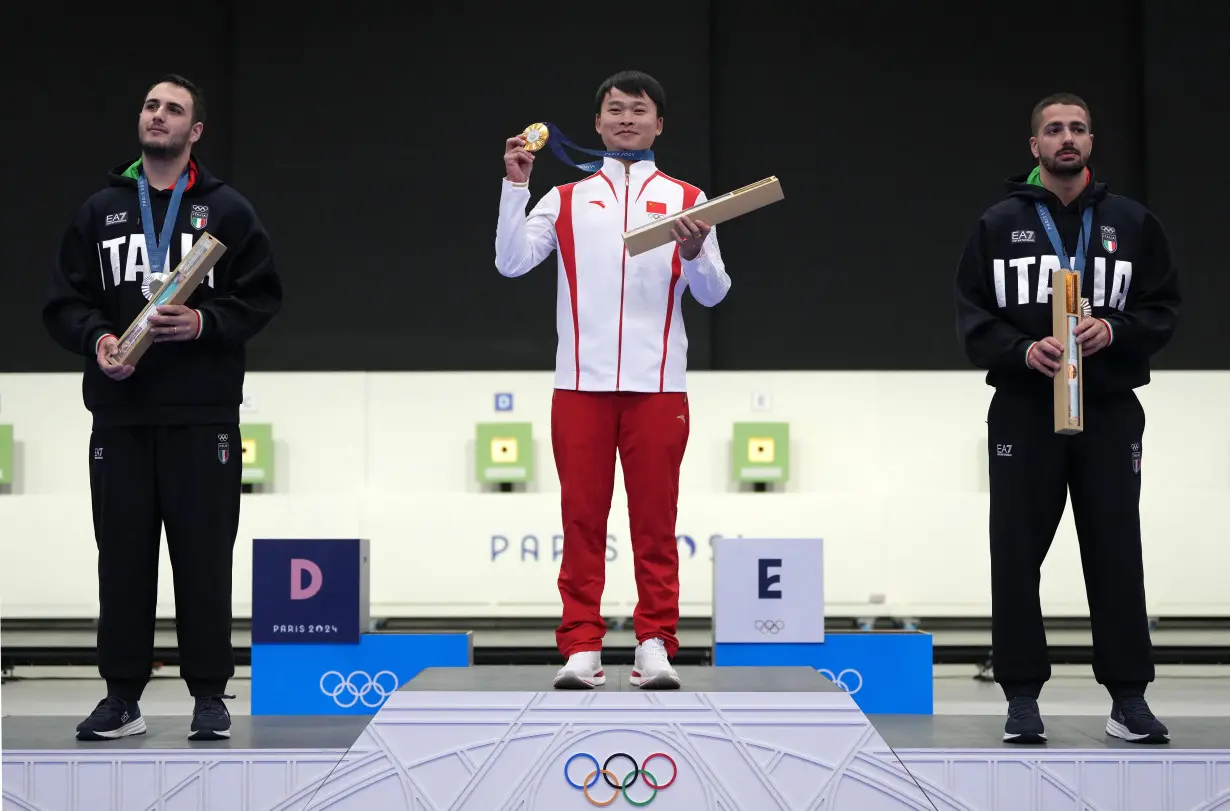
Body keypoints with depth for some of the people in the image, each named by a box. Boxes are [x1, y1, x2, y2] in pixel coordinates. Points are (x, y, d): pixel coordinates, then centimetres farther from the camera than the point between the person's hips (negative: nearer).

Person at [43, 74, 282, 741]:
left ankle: (209, 694, 8)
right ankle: (122, 695, 11)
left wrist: (204, 322, -13)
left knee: (204, 554, 0)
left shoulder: (227, 210, 7)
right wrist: (96, 338, -9)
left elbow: (262, 298, 3)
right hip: (119, 413, 2)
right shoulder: (100, 211, 14)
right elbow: (64, 303, 11)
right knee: (123, 554, 4)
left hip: (203, 413, -2)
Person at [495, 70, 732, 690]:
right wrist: (515, 184, -5)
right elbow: (511, 262, 2)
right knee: (582, 518, 0)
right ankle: (581, 648, 4)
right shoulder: (567, 198, 14)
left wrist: (695, 254, -15)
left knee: (655, 521, 0)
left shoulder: (685, 199, 13)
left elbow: (713, 294, 5)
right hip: (581, 382, 0)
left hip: (657, 383, 0)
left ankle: (656, 644, 5)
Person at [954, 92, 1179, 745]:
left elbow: (1163, 311, 6)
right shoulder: (999, 224, 7)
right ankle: (1022, 696, 8)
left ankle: (1128, 697, 8)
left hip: (1110, 413, 0)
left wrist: (1113, 331, -12)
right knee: (1017, 555, 0)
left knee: (1116, 554, 1)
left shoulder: (1131, 222, 9)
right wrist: (1022, 349, -14)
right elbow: (972, 316, 3)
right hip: (1024, 411, 0)